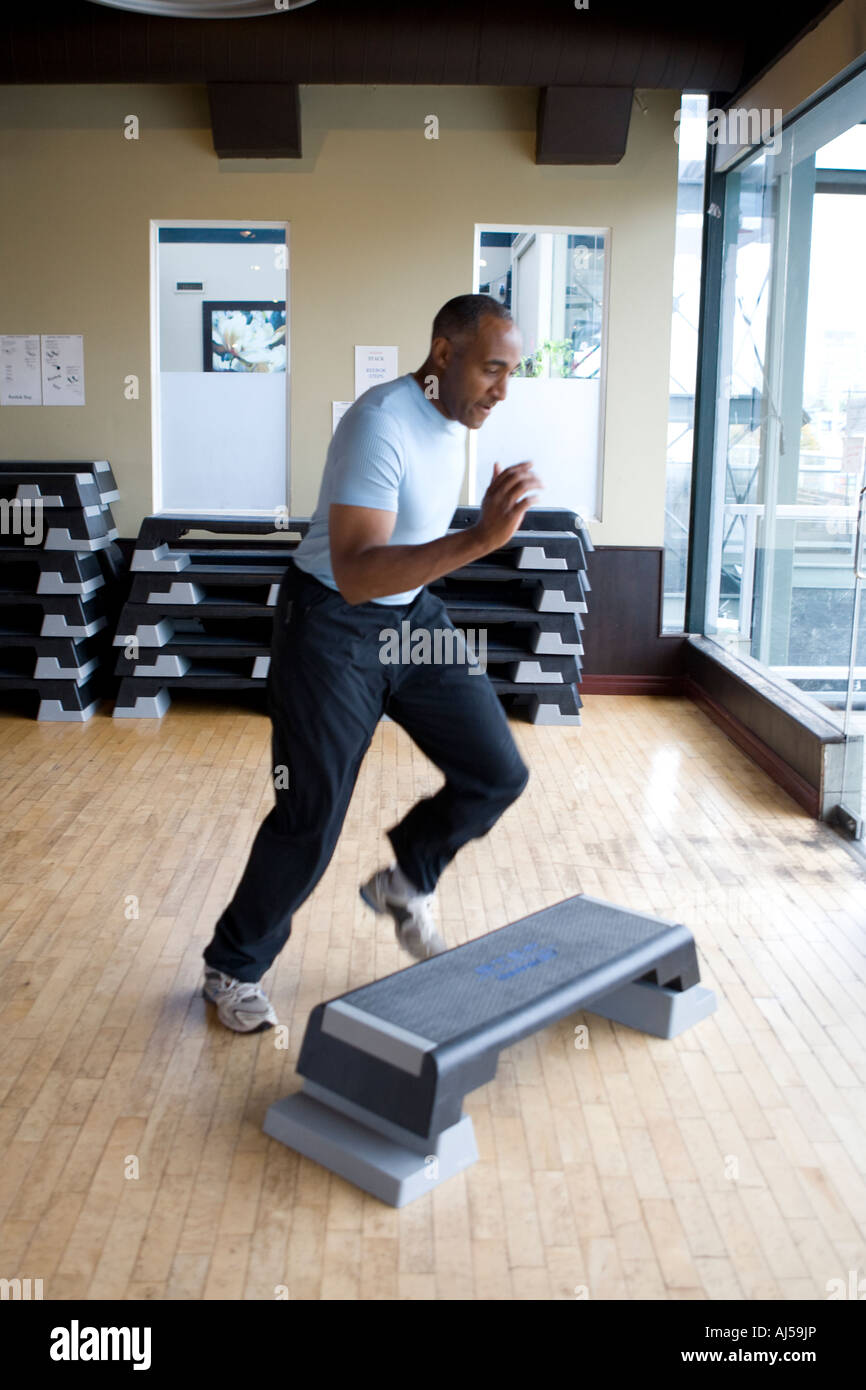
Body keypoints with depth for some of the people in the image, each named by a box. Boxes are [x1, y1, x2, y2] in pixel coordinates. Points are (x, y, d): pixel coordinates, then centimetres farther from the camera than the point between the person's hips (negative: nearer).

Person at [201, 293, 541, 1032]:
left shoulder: (451, 416, 2)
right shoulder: (382, 423, -26)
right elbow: (355, 575, -37)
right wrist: (479, 538, -45)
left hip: (413, 615, 8)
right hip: (333, 625, -8)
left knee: (498, 774, 0)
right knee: (312, 818, -3)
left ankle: (405, 881, 27)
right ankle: (234, 968, 21)